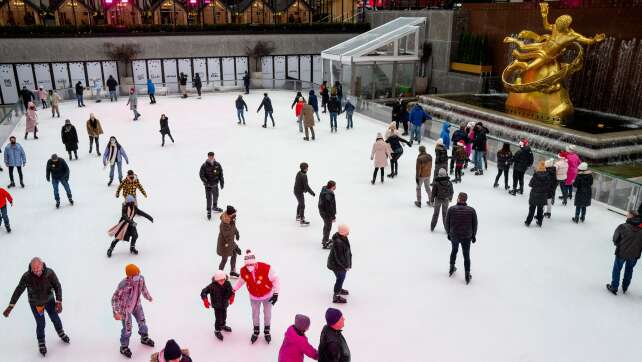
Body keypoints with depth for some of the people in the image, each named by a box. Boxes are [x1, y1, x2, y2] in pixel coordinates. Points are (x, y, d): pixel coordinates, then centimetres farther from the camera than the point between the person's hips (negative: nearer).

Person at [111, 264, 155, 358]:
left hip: (137, 305, 6)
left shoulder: (141, 279, -21)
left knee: (142, 322, 22)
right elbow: (114, 298, -26)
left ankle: (144, 338, 52)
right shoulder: (123, 285, -38)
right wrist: (116, 313, -30)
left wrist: (148, 297, 19)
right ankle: (124, 347, 36)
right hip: (125, 308, -5)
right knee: (127, 329, 9)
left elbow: (143, 288, 2)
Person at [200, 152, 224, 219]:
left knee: (216, 196, 22)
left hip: (215, 184, 5)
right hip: (208, 185, -5)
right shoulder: (204, 166, -16)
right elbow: (201, 175, -13)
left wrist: (222, 182, 3)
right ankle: (209, 212, 9)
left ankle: (215, 207, 47)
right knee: (209, 198, -5)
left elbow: (220, 174, 3)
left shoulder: (217, 165, -6)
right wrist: (206, 182, -23)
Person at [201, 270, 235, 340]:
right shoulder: (212, 286, -27)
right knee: (218, 318, -3)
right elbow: (203, 292, -24)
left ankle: (223, 326, 52)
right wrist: (205, 300, -31)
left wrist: (231, 297, -15)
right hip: (217, 305, -5)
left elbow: (231, 291, 0)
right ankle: (217, 331, 21)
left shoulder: (227, 284, -14)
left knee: (224, 316, 24)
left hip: (225, 304, 5)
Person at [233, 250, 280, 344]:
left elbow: (275, 279, -22)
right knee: (255, 314, 17)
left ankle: (267, 331, 42)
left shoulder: (266, 268, -35)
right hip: (254, 297, 2)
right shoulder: (243, 271, -24)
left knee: (267, 313, 17)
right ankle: (256, 331, 44)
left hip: (267, 295, -2)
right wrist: (234, 289, -3)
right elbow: (241, 280, -1)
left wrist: (276, 293, -20)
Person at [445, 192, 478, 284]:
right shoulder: (471, 210, -11)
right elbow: (475, 225, -3)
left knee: (454, 250, 27)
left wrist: (449, 233, 11)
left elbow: (447, 223, -5)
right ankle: (467, 275, 17)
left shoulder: (451, 209, -13)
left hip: (454, 236, 1)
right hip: (466, 237, -1)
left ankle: (451, 268, 39)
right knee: (466, 255, 12)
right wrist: (473, 235, 11)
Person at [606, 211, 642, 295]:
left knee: (617, 269, 15)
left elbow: (615, 239, -9)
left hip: (621, 253, -3)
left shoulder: (622, 227, -19)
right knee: (629, 270, 24)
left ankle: (614, 287, 24)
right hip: (634, 255, 3)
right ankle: (625, 287, 39)